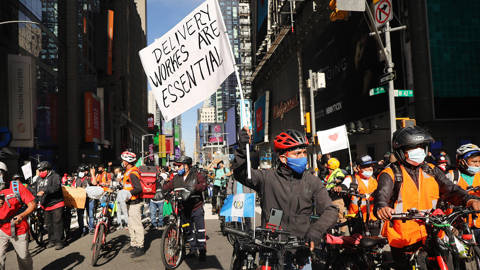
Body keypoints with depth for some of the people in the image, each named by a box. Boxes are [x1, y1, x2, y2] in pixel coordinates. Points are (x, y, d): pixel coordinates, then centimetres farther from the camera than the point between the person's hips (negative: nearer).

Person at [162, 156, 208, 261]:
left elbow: (203, 184, -22)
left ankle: (202, 251, 6)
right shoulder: (176, 178, 8)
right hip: (184, 209, 5)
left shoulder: (197, 175, -6)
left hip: (197, 208, -5)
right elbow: (168, 186, 1)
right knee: (188, 230, 16)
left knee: (200, 230, -4)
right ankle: (193, 249, 31)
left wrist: (194, 188, -38)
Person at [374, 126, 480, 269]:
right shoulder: (390, 174, -7)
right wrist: (381, 208, -45)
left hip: (430, 235, 4)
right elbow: (382, 195, -22)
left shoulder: (431, 171, 9)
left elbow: (449, 189, -1)